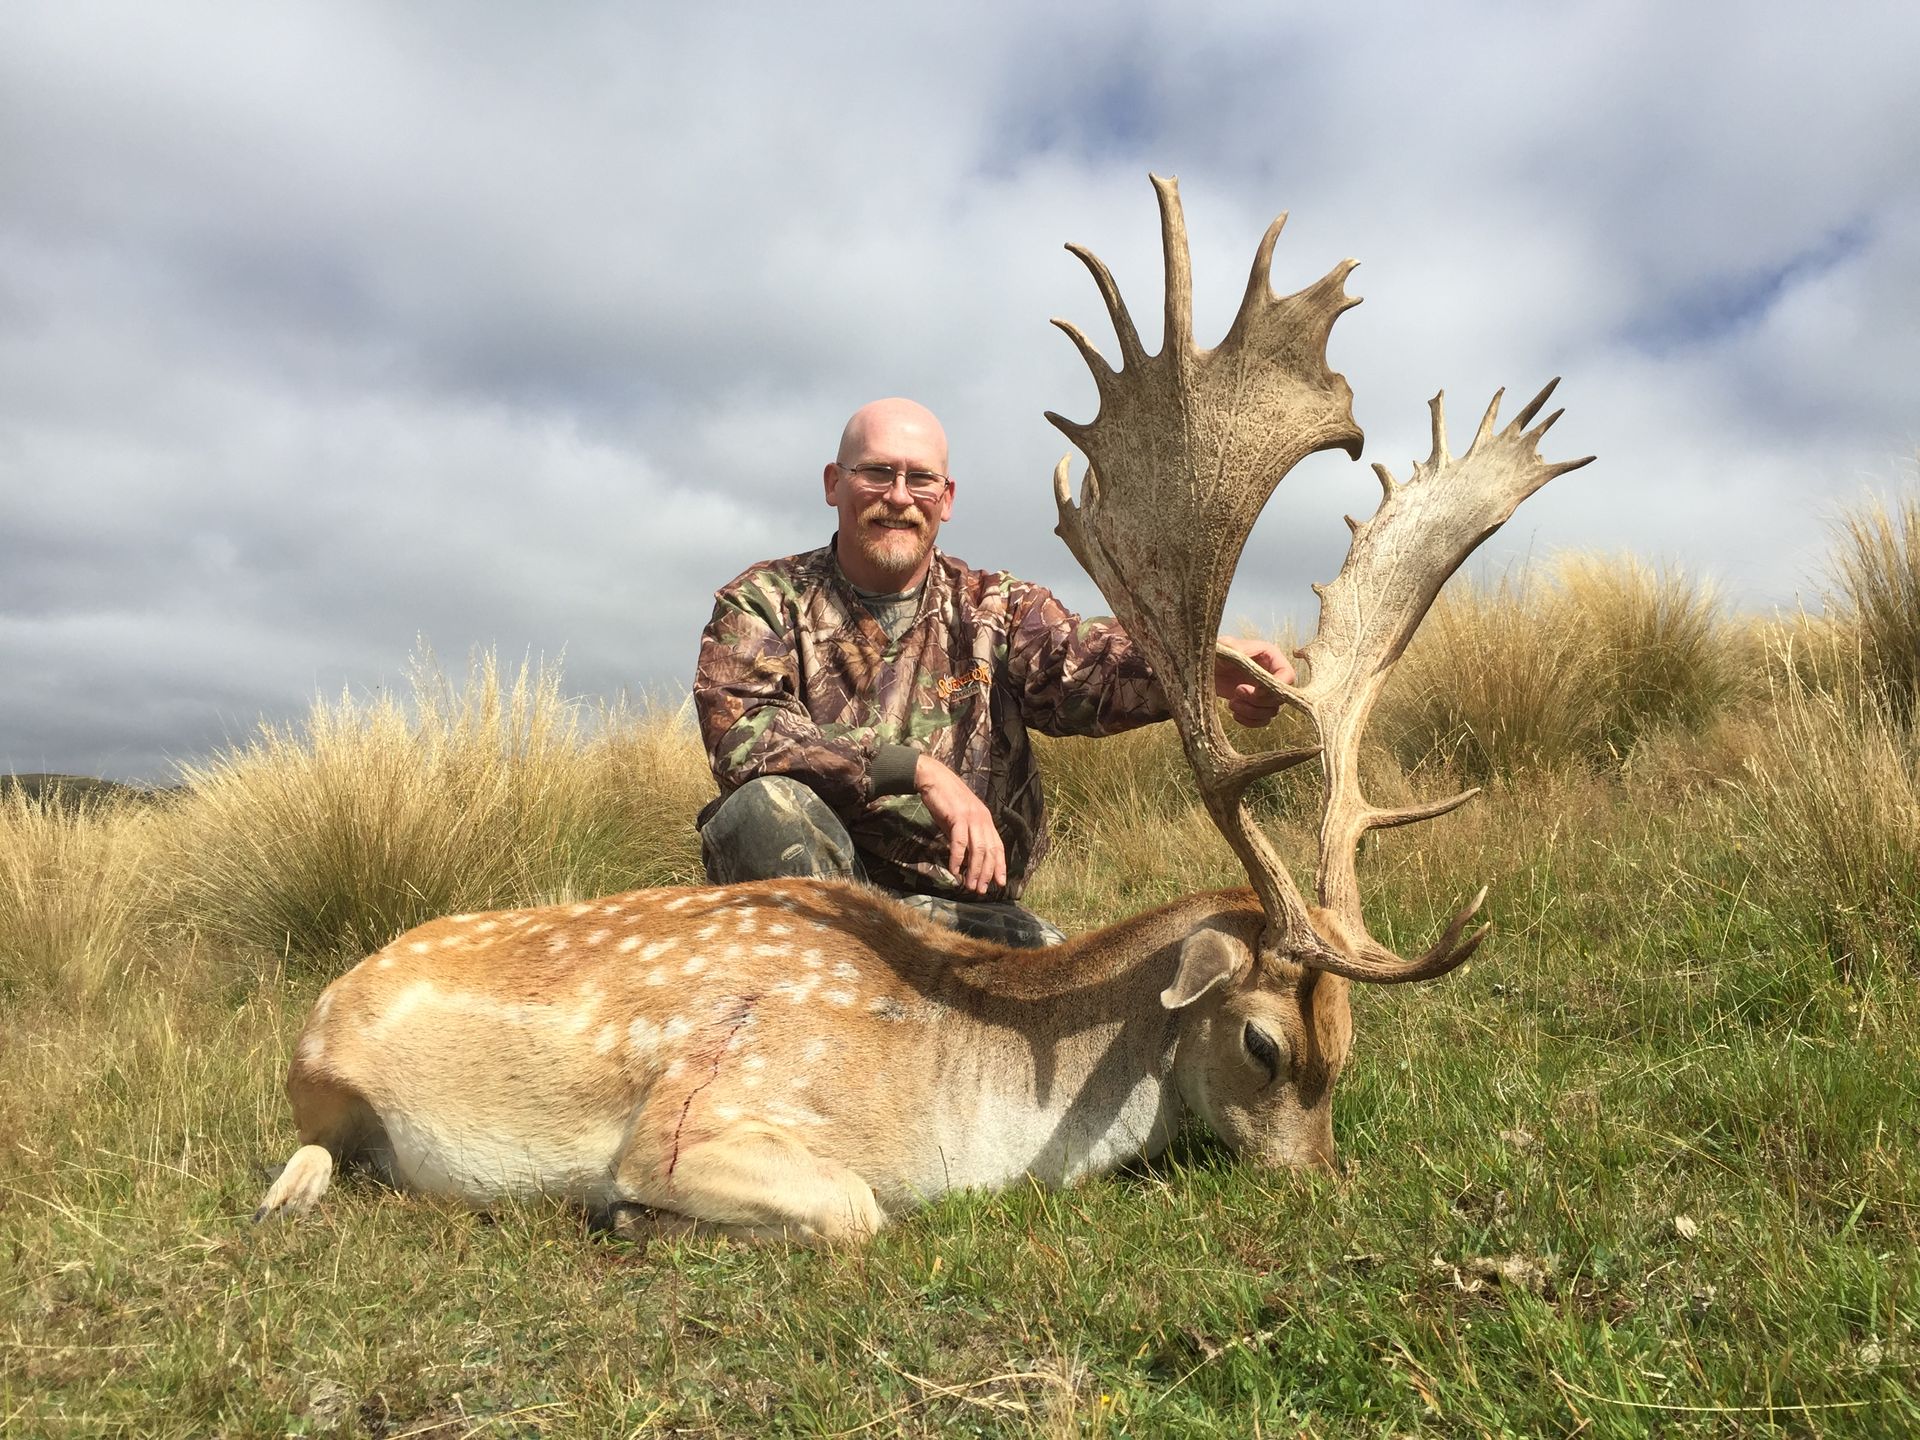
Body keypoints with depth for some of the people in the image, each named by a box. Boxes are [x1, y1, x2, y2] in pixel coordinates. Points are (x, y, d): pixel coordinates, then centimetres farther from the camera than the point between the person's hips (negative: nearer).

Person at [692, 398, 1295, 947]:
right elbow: (740, 733, -18)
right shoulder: (765, 601, 1)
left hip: (962, 903, 1)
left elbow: (1083, 665, -15)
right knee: (767, 804, -31)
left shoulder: (996, 607, 7)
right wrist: (919, 769, -26)